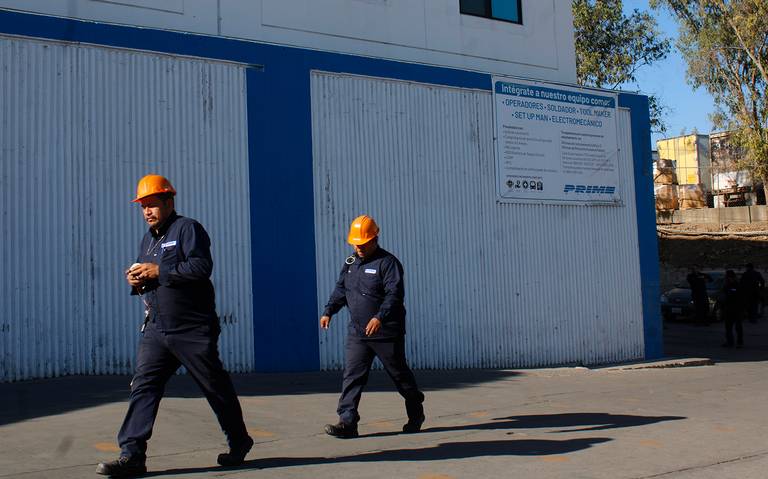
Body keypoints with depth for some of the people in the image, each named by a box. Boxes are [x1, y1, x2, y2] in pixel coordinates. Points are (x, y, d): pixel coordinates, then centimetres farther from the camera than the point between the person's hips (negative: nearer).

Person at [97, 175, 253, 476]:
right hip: (156, 328, 7)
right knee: (143, 386, -5)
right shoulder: (148, 239, 18)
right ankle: (132, 455, -4)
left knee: (216, 388, 5)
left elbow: (201, 267, -21)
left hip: (193, 330, -7)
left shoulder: (187, 228, -7)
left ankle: (239, 443, 24)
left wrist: (158, 271, -20)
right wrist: (137, 281, 2)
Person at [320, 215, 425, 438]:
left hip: (387, 333, -5)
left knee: (399, 373, 10)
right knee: (352, 375, -4)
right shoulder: (350, 263, 10)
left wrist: (380, 317, -34)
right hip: (357, 332, 6)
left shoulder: (388, 262, -12)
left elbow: (395, 294, -22)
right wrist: (329, 311, 3)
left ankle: (416, 413, 31)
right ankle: (347, 422, -4)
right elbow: (341, 290, 17)